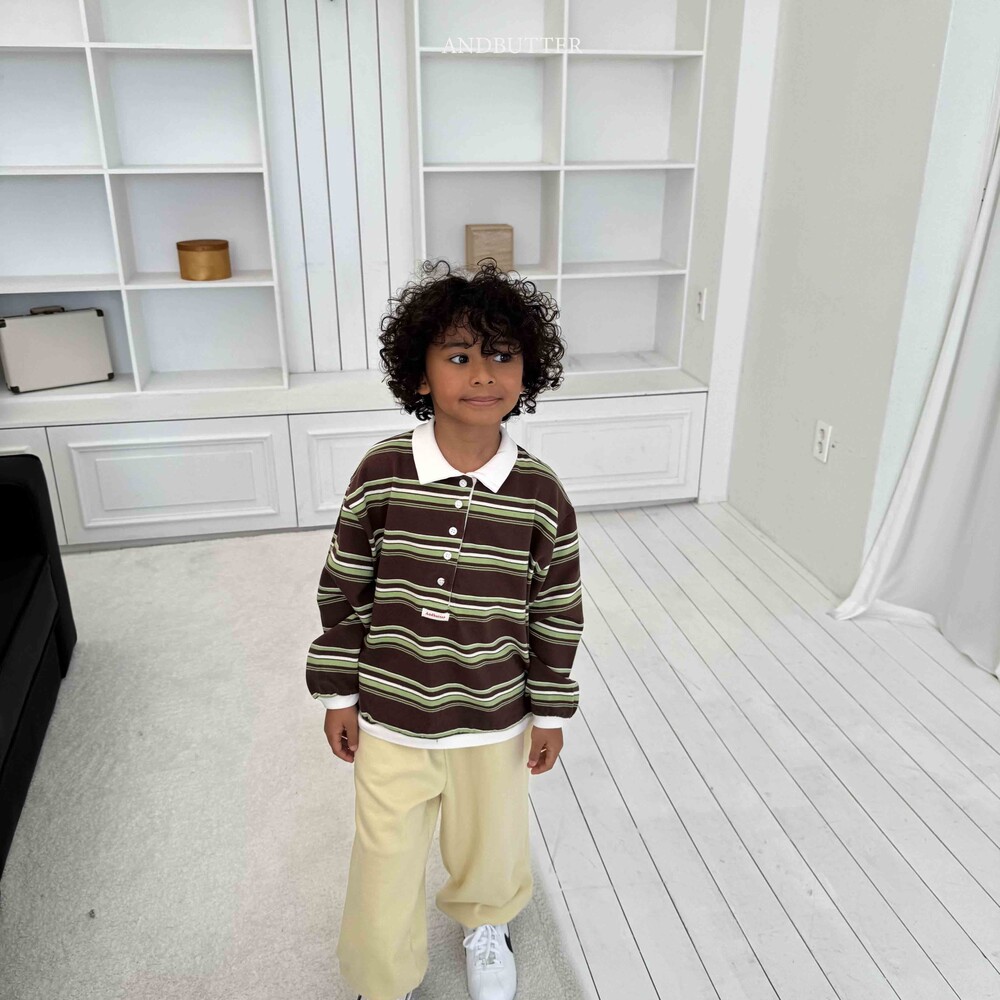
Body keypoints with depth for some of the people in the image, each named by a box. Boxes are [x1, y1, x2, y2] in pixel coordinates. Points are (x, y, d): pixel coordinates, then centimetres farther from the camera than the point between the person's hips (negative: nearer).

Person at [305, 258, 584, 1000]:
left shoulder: (540, 493, -14)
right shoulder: (381, 473, -15)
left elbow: (557, 614, -4)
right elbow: (344, 592, -5)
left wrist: (551, 713, 2)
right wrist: (337, 695, -1)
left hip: (494, 720, 1)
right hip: (389, 717, 0)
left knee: (490, 842, 24)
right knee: (386, 858, 15)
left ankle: (485, 926, 59)